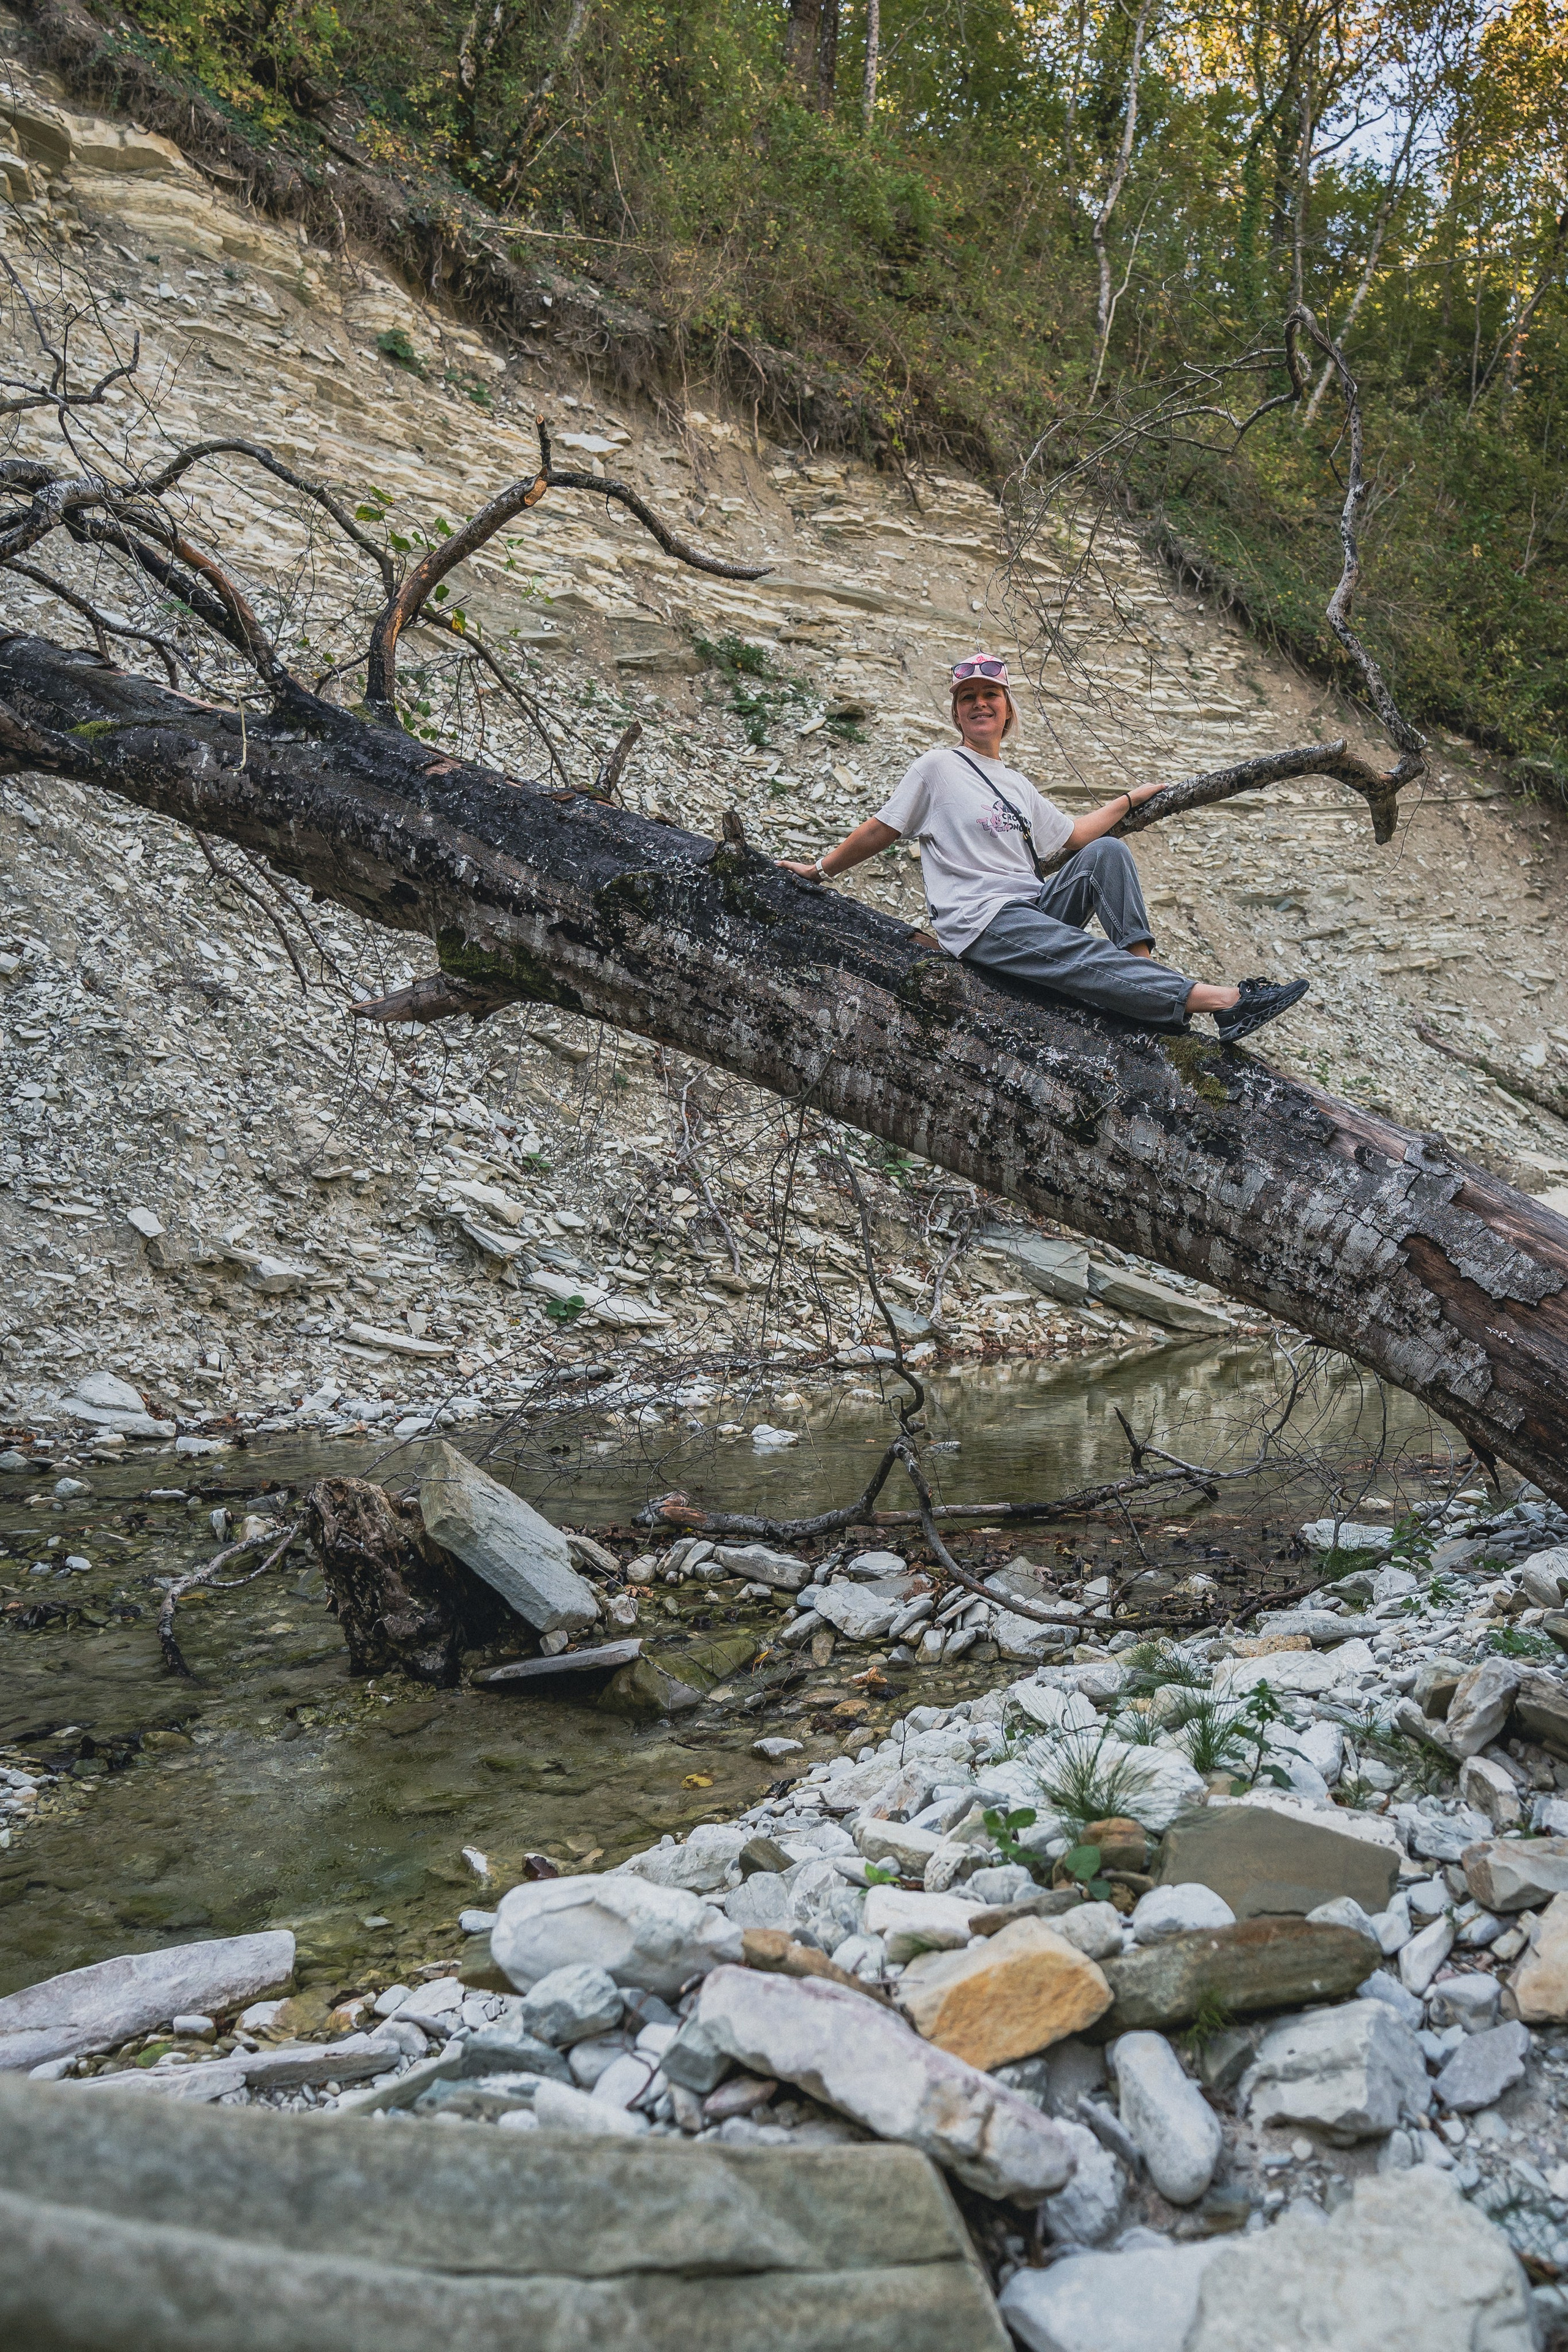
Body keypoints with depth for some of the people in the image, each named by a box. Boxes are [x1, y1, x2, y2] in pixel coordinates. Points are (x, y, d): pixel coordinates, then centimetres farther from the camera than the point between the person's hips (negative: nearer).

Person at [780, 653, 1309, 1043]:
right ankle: (1221, 1000, -40)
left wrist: (1130, 799, 31)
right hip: (979, 923, -7)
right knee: (1087, 957, -27)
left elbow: (1073, 835, 29)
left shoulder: (1017, 786, 25)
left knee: (1107, 852, -14)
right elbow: (881, 831, 8)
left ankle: (1143, 968, -25)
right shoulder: (938, 767, 4)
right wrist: (819, 870, 9)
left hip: (1035, 906, 7)